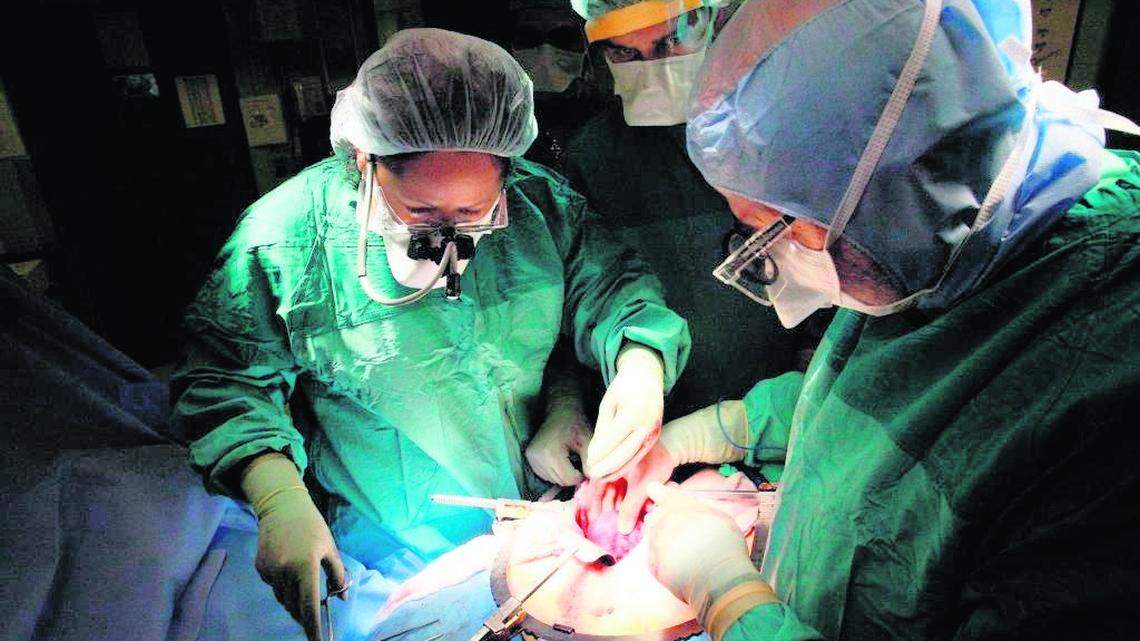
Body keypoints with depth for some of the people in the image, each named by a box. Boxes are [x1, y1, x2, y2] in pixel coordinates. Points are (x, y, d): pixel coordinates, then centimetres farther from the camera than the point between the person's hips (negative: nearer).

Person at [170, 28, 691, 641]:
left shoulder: (541, 201, -6)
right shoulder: (281, 238, -13)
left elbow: (607, 284, 4)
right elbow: (227, 380, -5)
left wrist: (639, 363, -17)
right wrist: (277, 498, -20)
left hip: (561, 495, 2)